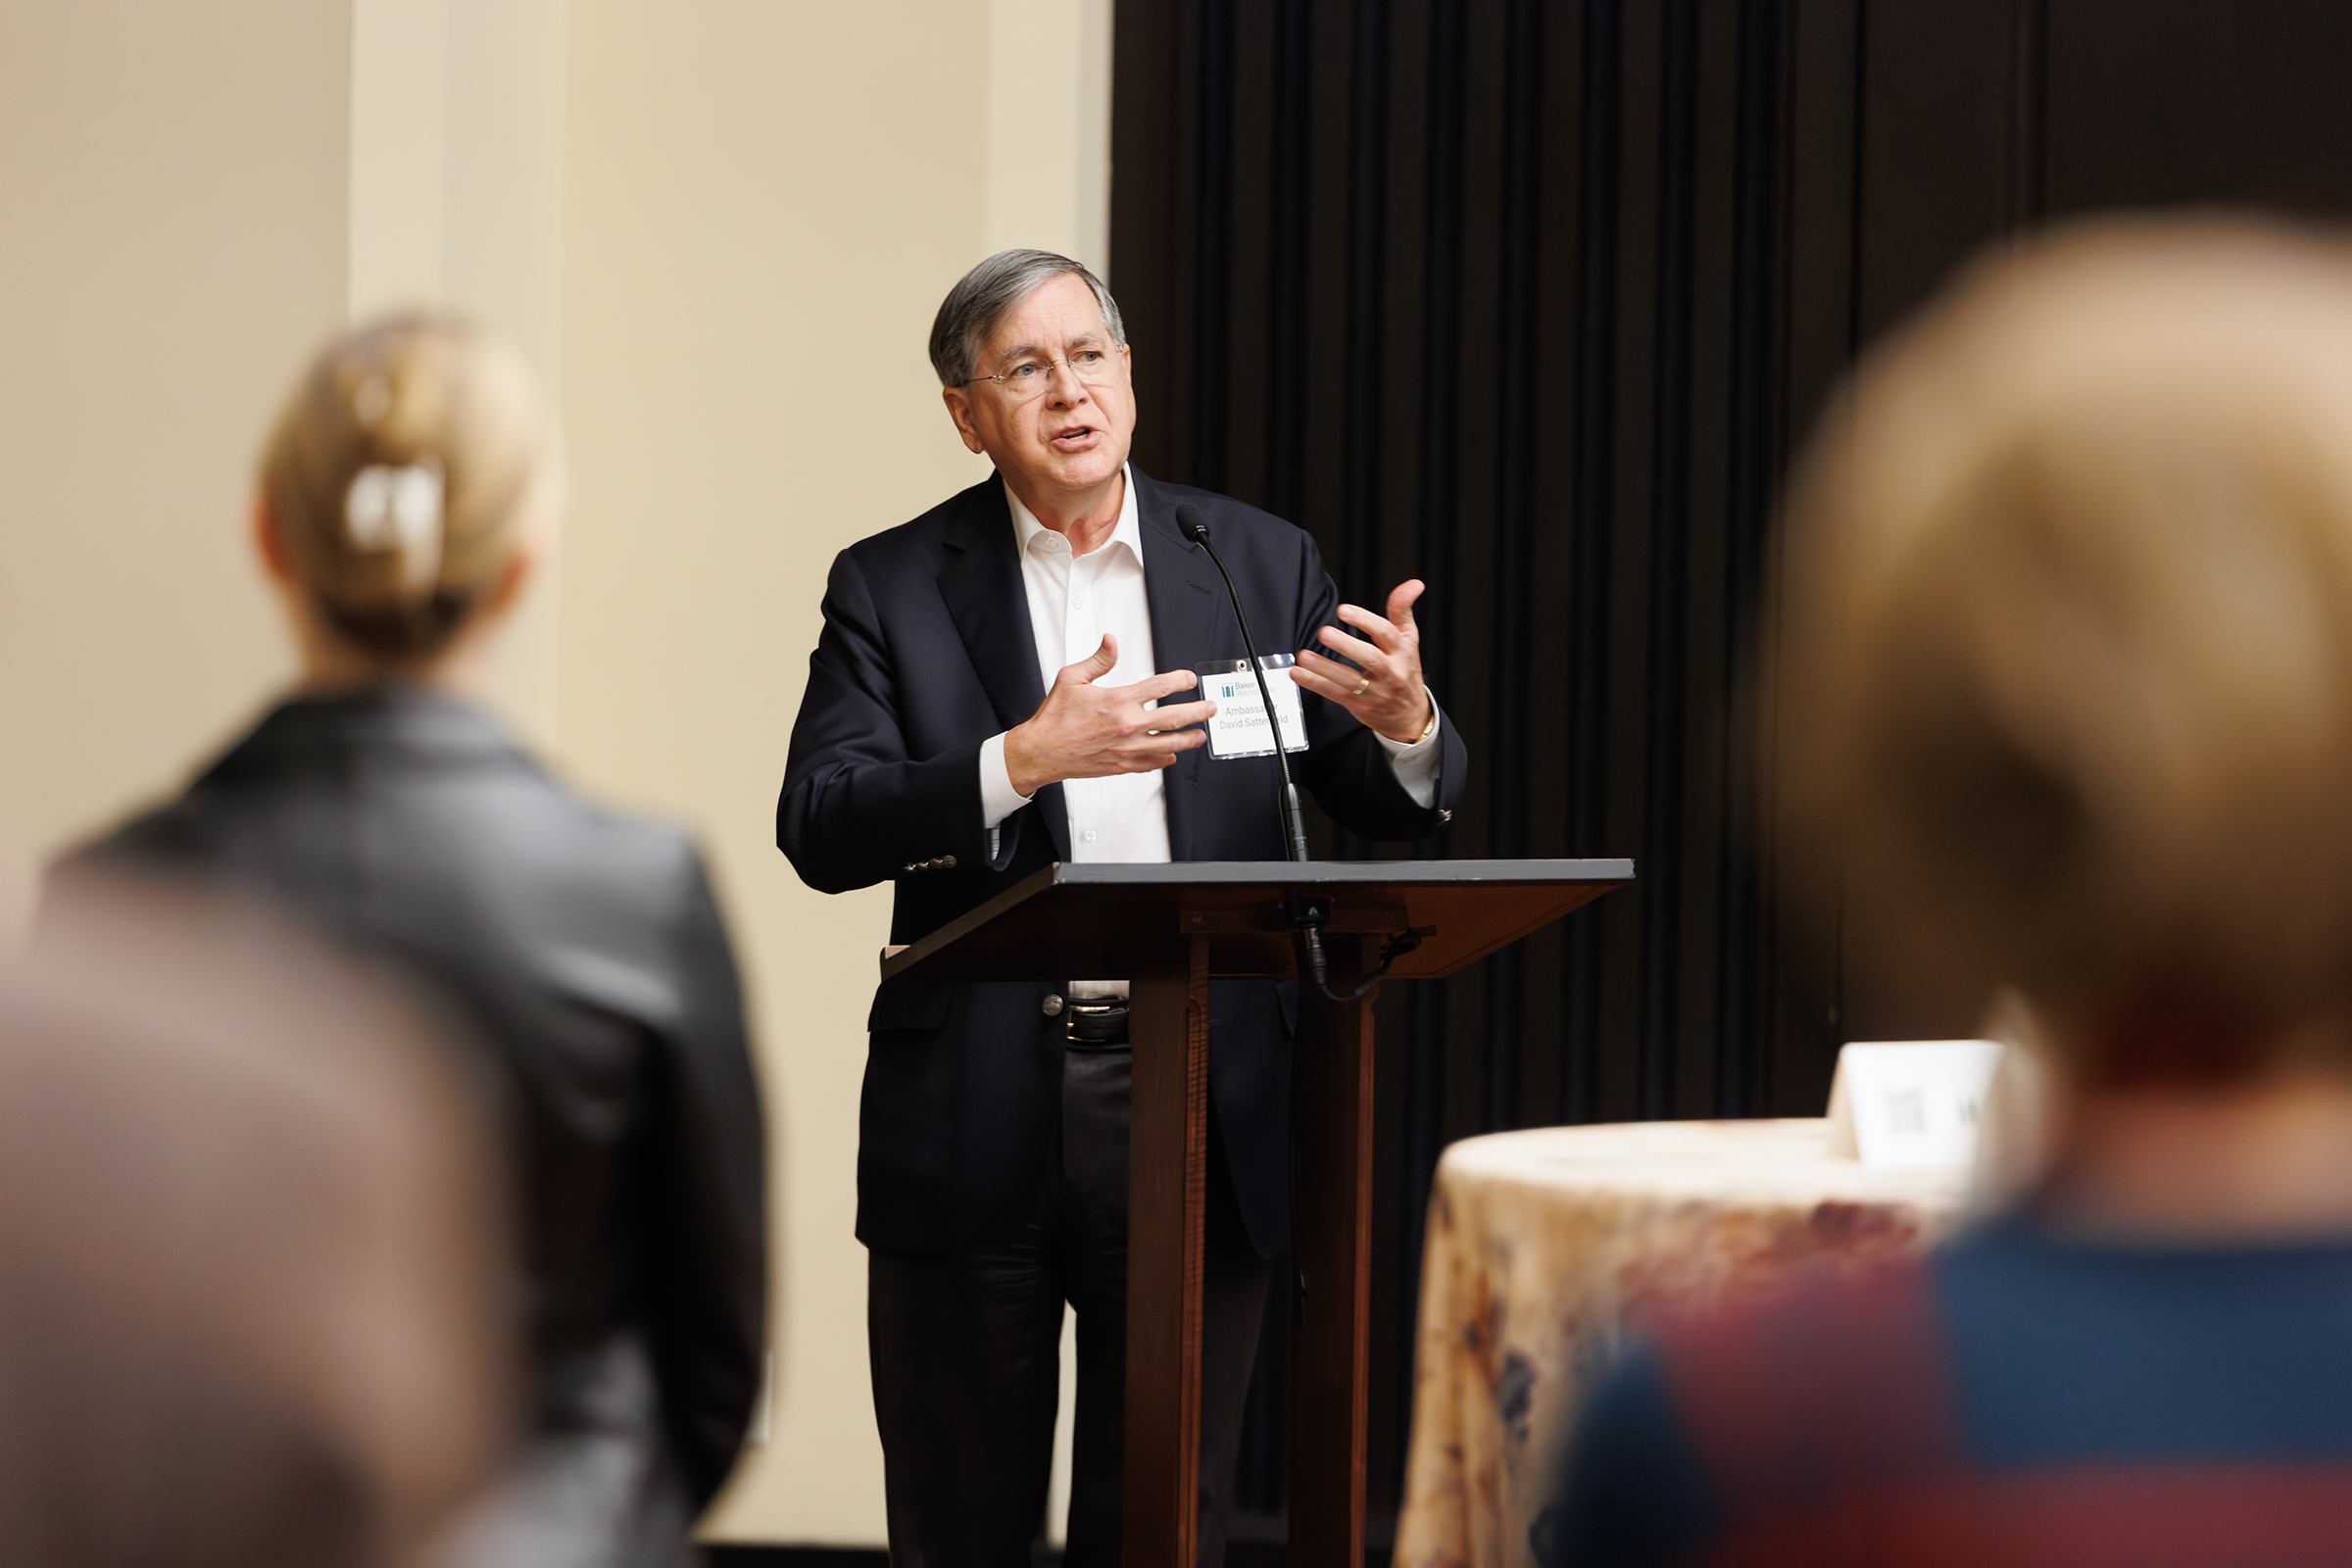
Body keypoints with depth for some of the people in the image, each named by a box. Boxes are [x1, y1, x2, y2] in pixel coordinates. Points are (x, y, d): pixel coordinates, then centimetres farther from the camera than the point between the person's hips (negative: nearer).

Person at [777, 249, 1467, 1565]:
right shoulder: (892, 587, 2)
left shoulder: (1263, 565, 8)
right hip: (978, 1117, -1)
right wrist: (1024, 759, -24)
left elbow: (1398, 808, 6)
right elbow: (819, 828, -10)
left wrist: (1407, 724, -18)